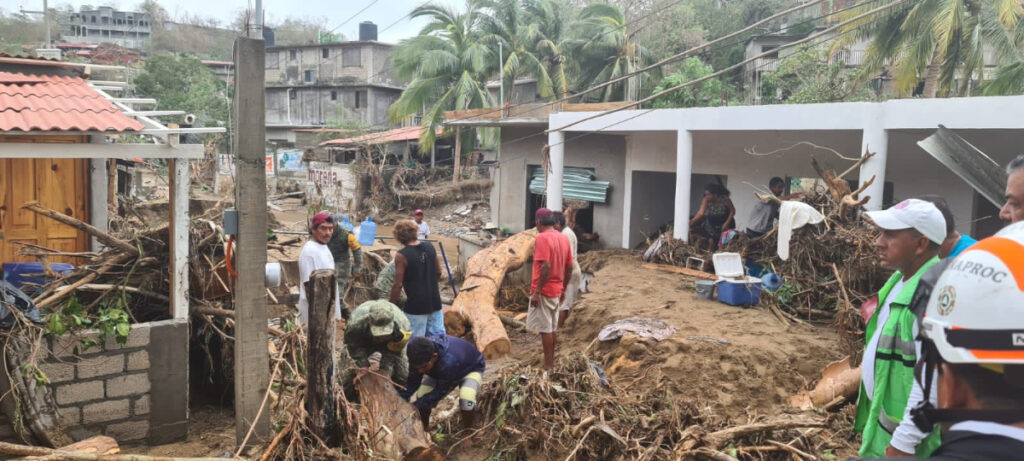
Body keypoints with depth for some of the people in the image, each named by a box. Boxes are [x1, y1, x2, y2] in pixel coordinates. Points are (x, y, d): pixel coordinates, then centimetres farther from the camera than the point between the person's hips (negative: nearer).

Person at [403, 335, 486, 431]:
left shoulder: (449, 361, -46)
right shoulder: (420, 358, -29)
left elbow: (441, 391, -31)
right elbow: (412, 383, -15)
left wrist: (415, 406, -30)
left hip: (471, 369, -5)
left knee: (466, 401, -33)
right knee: (421, 396, -13)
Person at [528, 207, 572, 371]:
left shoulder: (542, 238, -16)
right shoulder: (564, 238, 9)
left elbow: (546, 267, -24)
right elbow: (569, 267, 12)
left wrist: (536, 292, -21)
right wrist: (563, 289, 20)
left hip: (544, 291, -8)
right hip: (557, 290, 8)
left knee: (544, 329, -2)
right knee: (552, 329, 15)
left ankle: (547, 367, 2)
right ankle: (551, 363, 23)